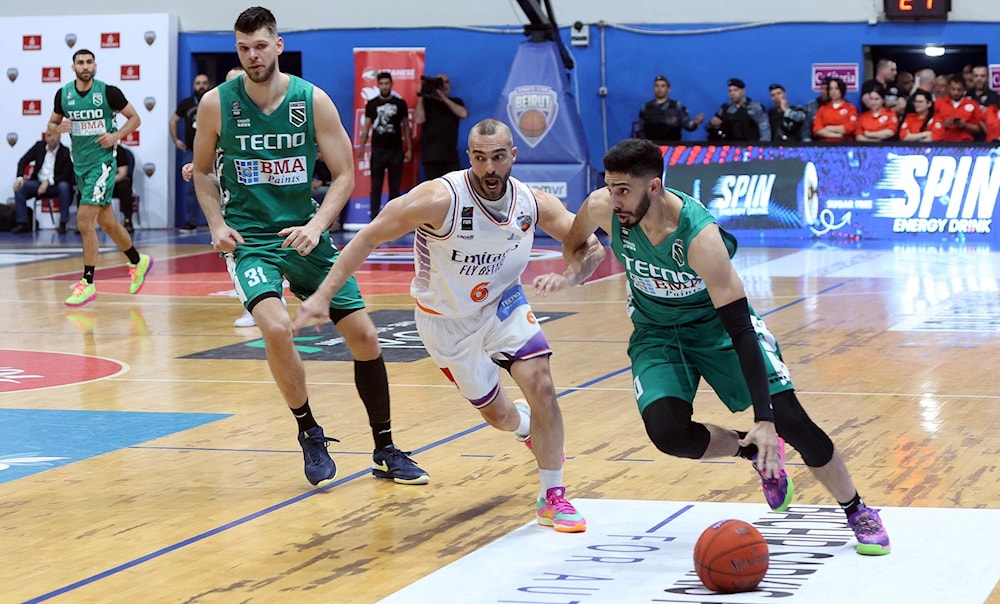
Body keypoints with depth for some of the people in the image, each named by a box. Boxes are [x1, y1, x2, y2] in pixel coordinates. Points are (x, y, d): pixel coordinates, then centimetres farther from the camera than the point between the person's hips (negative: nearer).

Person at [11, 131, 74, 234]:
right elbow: (23, 161, 3)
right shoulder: (39, 146, 3)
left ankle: (63, 224, -27)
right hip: (38, 183, 4)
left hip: (55, 186, -4)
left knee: (64, 186, -35)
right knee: (19, 187, -21)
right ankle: (22, 223, -17)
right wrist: (19, 177, -16)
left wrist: (48, 182, -26)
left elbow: (65, 175, -12)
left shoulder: (65, 152, -10)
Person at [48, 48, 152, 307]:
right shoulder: (63, 94, 2)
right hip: (79, 163, 6)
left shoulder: (108, 92, -9)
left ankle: (88, 283, -8)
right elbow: (51, 125, 13)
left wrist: (116, 135, -16)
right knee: (107, 221, 17)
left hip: (101, 162, -6)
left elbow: (135, 118, 0)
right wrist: (59, 127, -10)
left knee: (85, 221, -15)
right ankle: (138, 262, 38)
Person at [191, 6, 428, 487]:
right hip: (249, 239, -2)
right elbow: (203, 171, 8)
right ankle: (310, 434, -4)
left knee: (364, 335, 1)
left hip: (304, 235, 2)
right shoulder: (216, 104, -6)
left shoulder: (313, 101, -6)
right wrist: (217, 223, -7)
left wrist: (316, 225, -18)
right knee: (276, 326, -28)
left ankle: (385, 452, 18)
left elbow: (344, 175, -3)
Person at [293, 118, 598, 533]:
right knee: (497, 414, 9)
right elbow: (369, 237, -22)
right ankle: (526, 427, 50)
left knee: (540, 385, -19)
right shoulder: (440, 199, -30)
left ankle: (552, 498, -4)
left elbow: (585, 244, -5)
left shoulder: (534, 204, -17)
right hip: (447, 321, -2)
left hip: (502, 304, 2)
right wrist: (323, 295, -25)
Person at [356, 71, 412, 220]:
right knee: (376, 186, 1)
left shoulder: (400, 103, 5)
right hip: (378, 150, 0)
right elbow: (366, 126, 5)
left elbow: (406, 127, 8)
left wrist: (409, 149, 2)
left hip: (396, 150, 0)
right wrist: (362, 147, -7)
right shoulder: (372, 104, 5)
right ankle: (374, 218, 3)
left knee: (394, 187, 3)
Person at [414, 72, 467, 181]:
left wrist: (444, 98, -8)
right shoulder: (427, 101, 8)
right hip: (431, 155, -2)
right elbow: (419, 120, -7)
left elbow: (463, 114, -5)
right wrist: (421, 98, -8)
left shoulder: (456, 102, 16)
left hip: (451, 155, 2)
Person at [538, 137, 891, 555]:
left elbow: (740, 329, -36)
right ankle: (751, 450, 6)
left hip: (718, 322, -3)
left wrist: (764, 420, -41)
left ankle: (858, 512, 10)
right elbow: (578, 244, 6)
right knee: (667, 432, -25)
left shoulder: (700, 236, -36)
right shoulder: (602, 208, -23)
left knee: (788, 420, -14)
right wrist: (568, 276, -18)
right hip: (657, 332, 3)